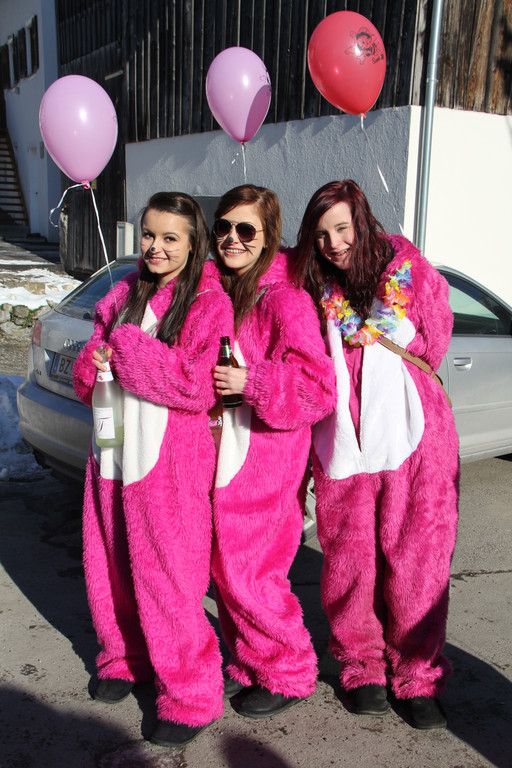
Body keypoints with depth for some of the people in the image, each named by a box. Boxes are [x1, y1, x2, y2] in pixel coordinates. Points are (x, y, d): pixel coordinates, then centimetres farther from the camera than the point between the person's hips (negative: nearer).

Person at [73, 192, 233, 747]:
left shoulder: (209, 303, -9)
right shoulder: (124, 294, 10)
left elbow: (195, 386, -19)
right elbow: (87, 376, 14)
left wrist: (125, 346, -15)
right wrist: (94, 366, -10)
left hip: (171, 457, -6)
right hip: (114, 448, 6)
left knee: (168, 577, 0)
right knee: (111, 567, 16)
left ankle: (190, 698, 18)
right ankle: (125, 657, 41)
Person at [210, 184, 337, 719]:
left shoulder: (285, 299, -15)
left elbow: (319, 389, -20)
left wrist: (253, 382, -25)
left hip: (264, 461, -7)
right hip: (220, 453, 8)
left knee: (248, 573, 2)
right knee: (223, 566, 15)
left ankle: (290, 674, 24)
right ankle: (248, 664, 35)